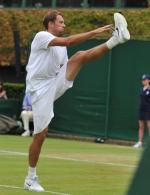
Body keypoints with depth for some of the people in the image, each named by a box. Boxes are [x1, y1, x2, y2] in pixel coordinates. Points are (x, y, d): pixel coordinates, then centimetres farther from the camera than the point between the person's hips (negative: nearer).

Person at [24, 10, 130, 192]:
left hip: (56, 84, 6)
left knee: (80, 56, -15)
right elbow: (68, 41, -25)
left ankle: (116, 39, -35)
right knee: (40, 134, -6)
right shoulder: (41, 36, -9)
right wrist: (94, 32, -29)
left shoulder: (61, 47, 16)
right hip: (40, 90, -6)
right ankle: (31, 179, 6)